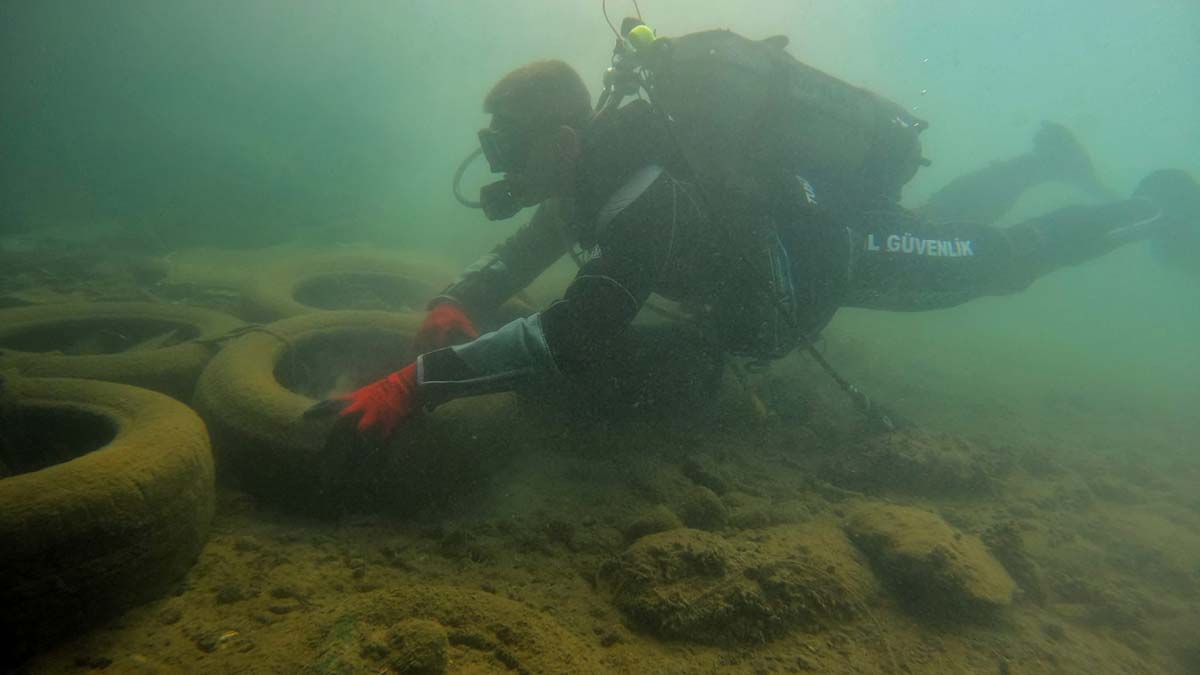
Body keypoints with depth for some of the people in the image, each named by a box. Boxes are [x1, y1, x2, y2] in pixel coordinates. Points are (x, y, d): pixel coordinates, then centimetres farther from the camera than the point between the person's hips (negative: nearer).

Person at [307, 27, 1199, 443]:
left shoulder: (642, 186, -39)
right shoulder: (597, 168, -10)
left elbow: (582, 339, -50)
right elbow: (518, 256, 0)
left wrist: (417, 383, -49)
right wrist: (454, 304, -20)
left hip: (846, 237, -7)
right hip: (798, 203, 7)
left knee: (1003, 258, 13)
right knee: (939, 229, 33)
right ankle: (1042, 159, 54)